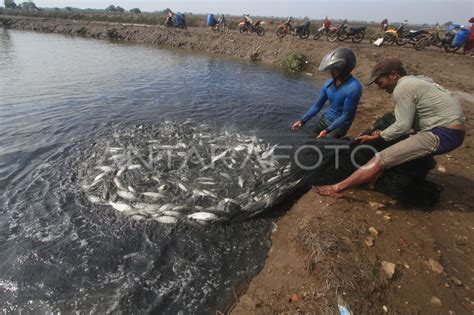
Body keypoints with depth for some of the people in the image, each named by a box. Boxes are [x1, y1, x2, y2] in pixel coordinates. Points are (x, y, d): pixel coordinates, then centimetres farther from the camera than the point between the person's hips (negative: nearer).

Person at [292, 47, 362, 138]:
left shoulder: (353, 87, -22)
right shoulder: (329, 83, -1)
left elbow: (346, 116, -20)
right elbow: (317, 105, 5)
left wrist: (327, 130, -26)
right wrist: (302, 120, -5)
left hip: (340, 125, -6)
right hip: (325, 120, 7)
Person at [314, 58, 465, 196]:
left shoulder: (402, 88, -12)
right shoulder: (415, 81, 18)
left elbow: (403, 126, -15)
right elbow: (409, 120, 17)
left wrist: (378, 136, -3)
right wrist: (383, 133, 12)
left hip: (443, 134, -10)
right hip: (449, 130, 10)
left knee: (383, 158, -15)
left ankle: (338, 188, -15)